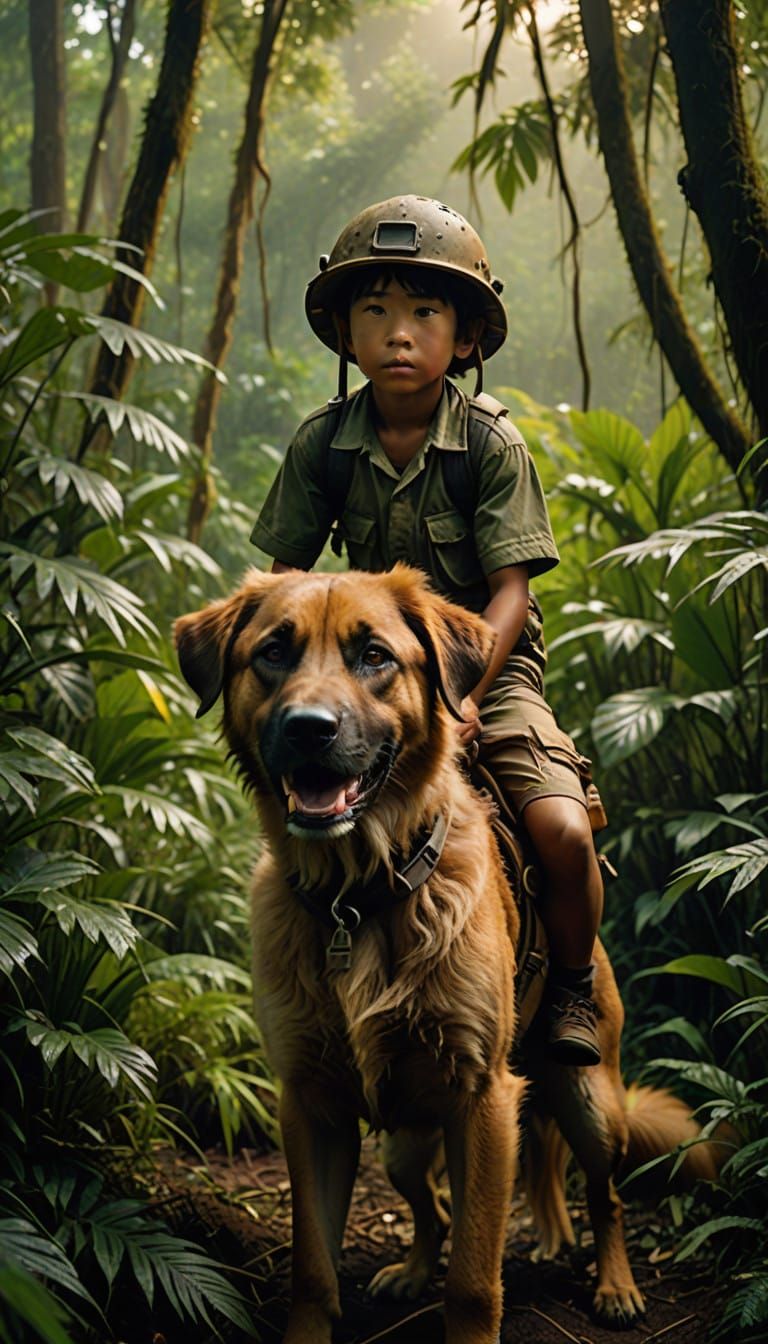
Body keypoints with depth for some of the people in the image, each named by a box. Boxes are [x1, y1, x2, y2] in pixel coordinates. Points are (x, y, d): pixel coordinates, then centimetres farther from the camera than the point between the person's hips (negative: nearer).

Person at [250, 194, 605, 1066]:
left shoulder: (492, 442, -10)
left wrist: (460, 693, -24)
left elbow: (511, 590, -12)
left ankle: (572, 990, 7)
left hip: (489, 664, -3)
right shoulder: (323, 444, -2)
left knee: (564, 832, -22)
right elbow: (286, 569, 6)